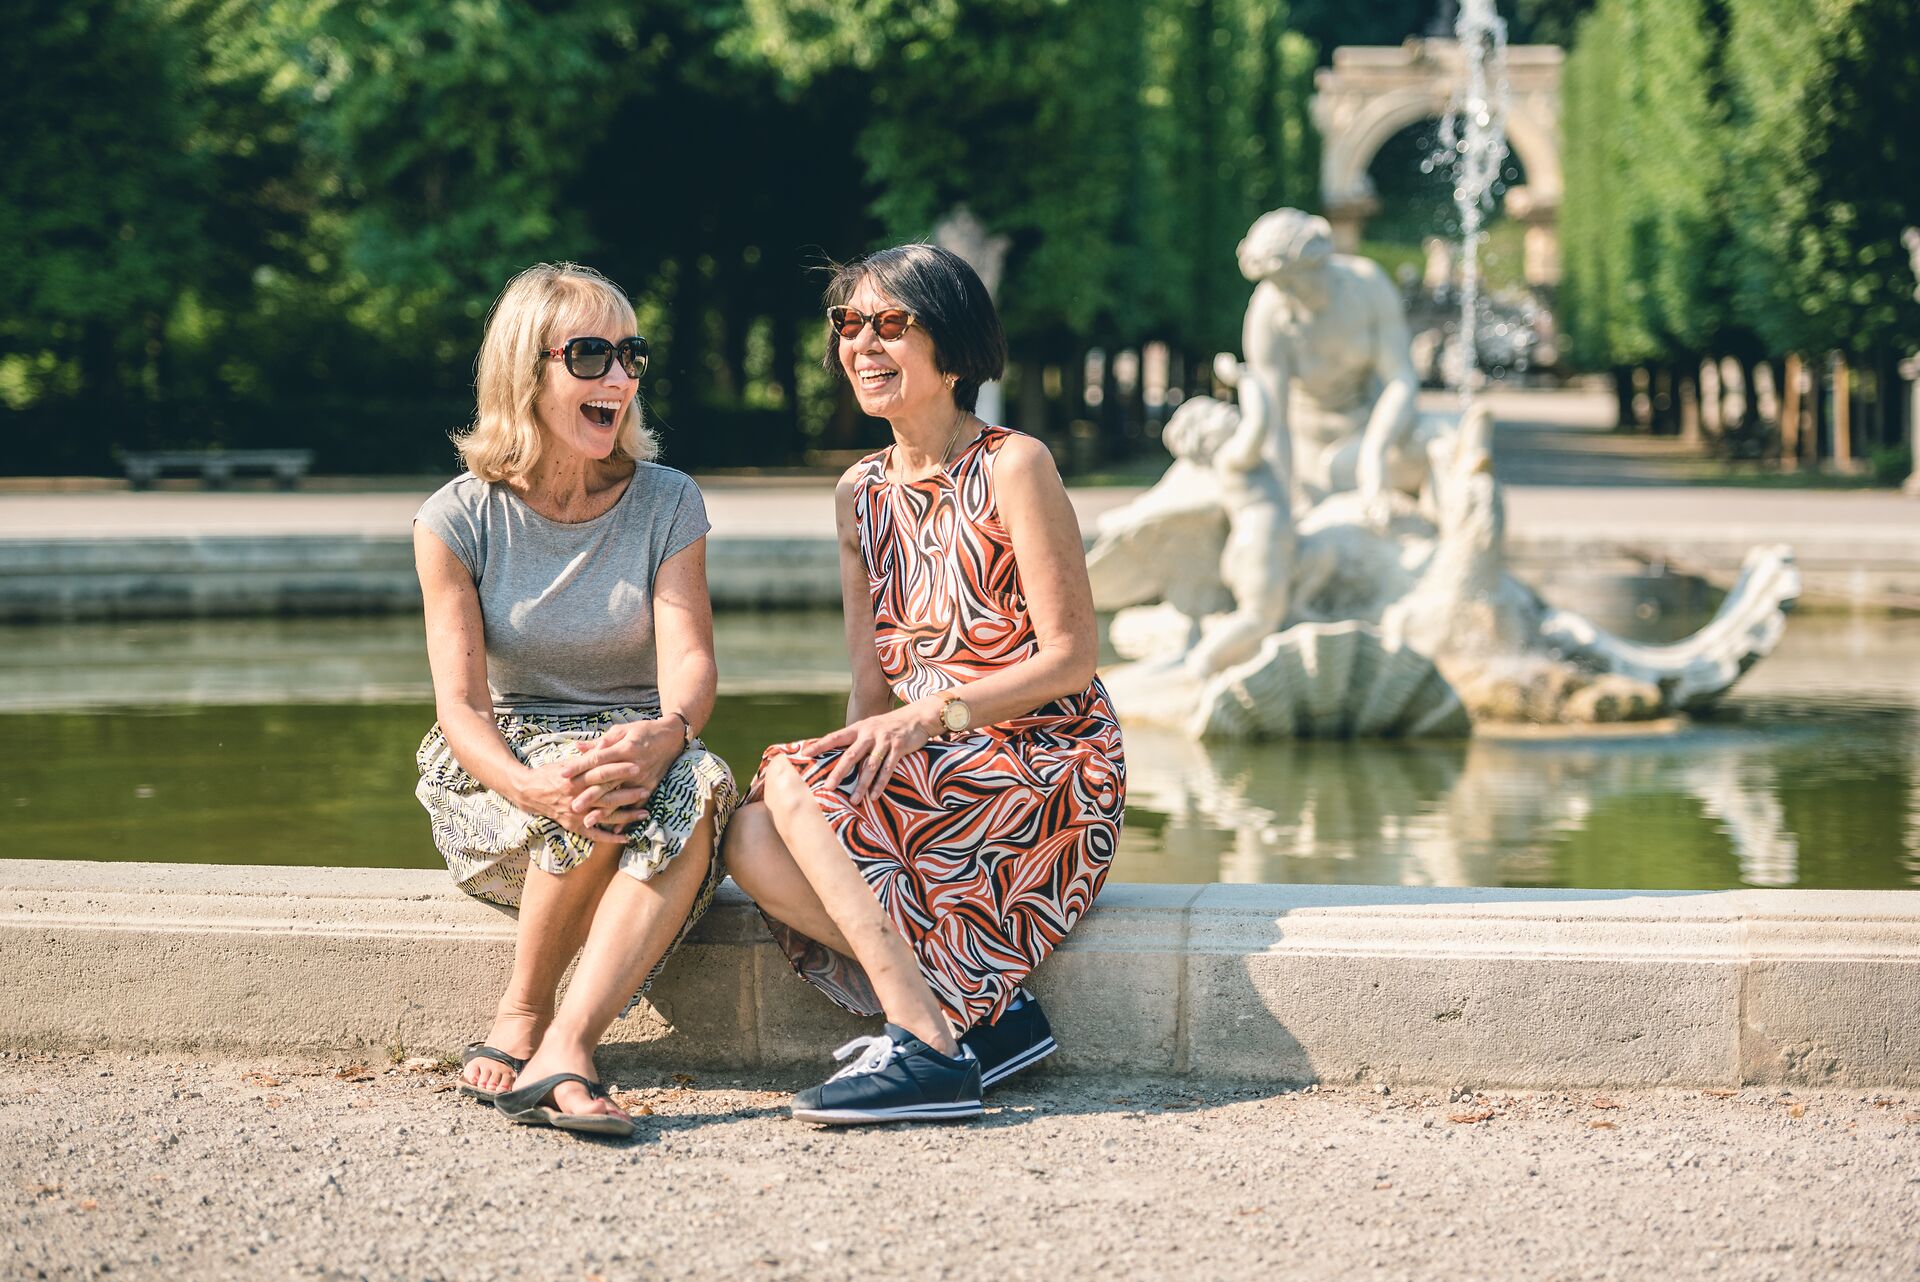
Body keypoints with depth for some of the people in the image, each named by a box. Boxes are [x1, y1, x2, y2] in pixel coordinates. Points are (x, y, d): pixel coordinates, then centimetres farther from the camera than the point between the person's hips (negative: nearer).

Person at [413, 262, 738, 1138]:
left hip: (638, 752, 2)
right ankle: (521, 1020, -18)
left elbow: (689, 658, -10)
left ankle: (560, 1052, -42)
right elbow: (462, 705, -10)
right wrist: (531, 785, -33)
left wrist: (666, 733, -36)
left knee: (695, 788, -34)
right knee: (598, 800, -36)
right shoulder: (459, 520, -4)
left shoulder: (668, 505, 2)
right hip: (496, 782, -2)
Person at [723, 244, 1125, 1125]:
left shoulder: (1012, 466, -7)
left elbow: (1071, 658, -10)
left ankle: (927, 1047, -27)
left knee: (791, 781, -26)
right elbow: (872, 685, 12)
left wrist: (934, 713, -21)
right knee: (752, 845, -20)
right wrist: (867, 747, -9)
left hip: (1049, 770, -6)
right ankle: (982, 1010, -16)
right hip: (936, 770, 6)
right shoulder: (861, 493, 13)